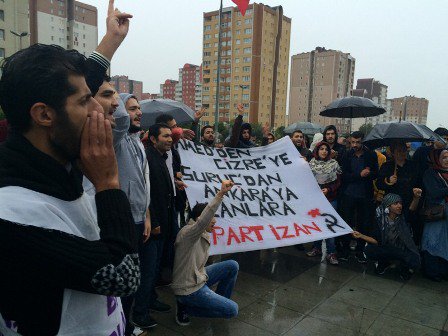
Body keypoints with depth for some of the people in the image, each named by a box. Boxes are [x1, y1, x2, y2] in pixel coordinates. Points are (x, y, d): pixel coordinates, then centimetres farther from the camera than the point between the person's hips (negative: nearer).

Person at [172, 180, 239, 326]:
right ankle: (185, 307, 1)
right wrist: (221, 193, -53)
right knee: (232, 310, -9)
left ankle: (219, 302, 20)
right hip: (188, 289, -9)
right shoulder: (187, 233, -24)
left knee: (232, 266, 6)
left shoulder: (204, 235, 5)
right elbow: (203, 221, -46)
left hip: (199, 278, 9)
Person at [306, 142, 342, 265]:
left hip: (330, 198, -2)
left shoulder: (334, 164, 0)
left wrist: (329, 189, -11)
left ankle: (331, 252, 4)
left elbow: (338, 182, 2)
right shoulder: (311, 164, 3)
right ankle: (317, 248, 24)